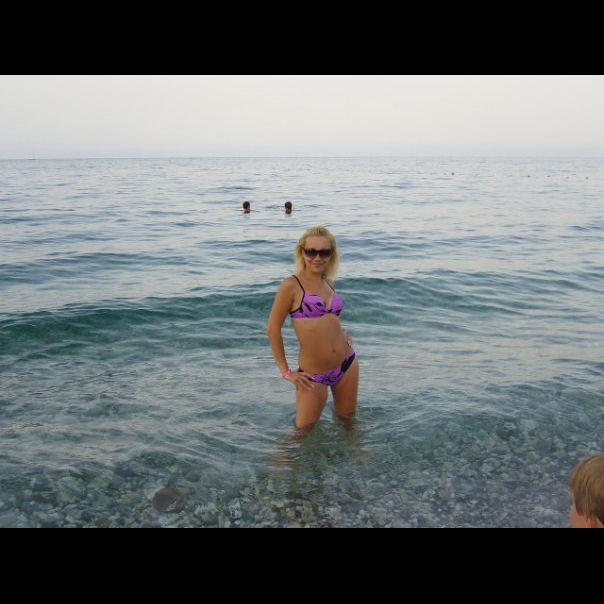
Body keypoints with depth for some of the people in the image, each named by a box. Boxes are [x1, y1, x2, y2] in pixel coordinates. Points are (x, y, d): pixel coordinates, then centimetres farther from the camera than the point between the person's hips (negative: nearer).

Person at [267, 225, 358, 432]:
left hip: (347, 363, 6)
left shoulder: (328, 283, 7)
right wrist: (285, 371, -7)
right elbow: (273, 328, -9)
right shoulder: (291, 285, -12)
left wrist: (339, 333, 8)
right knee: (304, 431, 6)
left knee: (347, 422, 20)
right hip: (313, 375, -5)